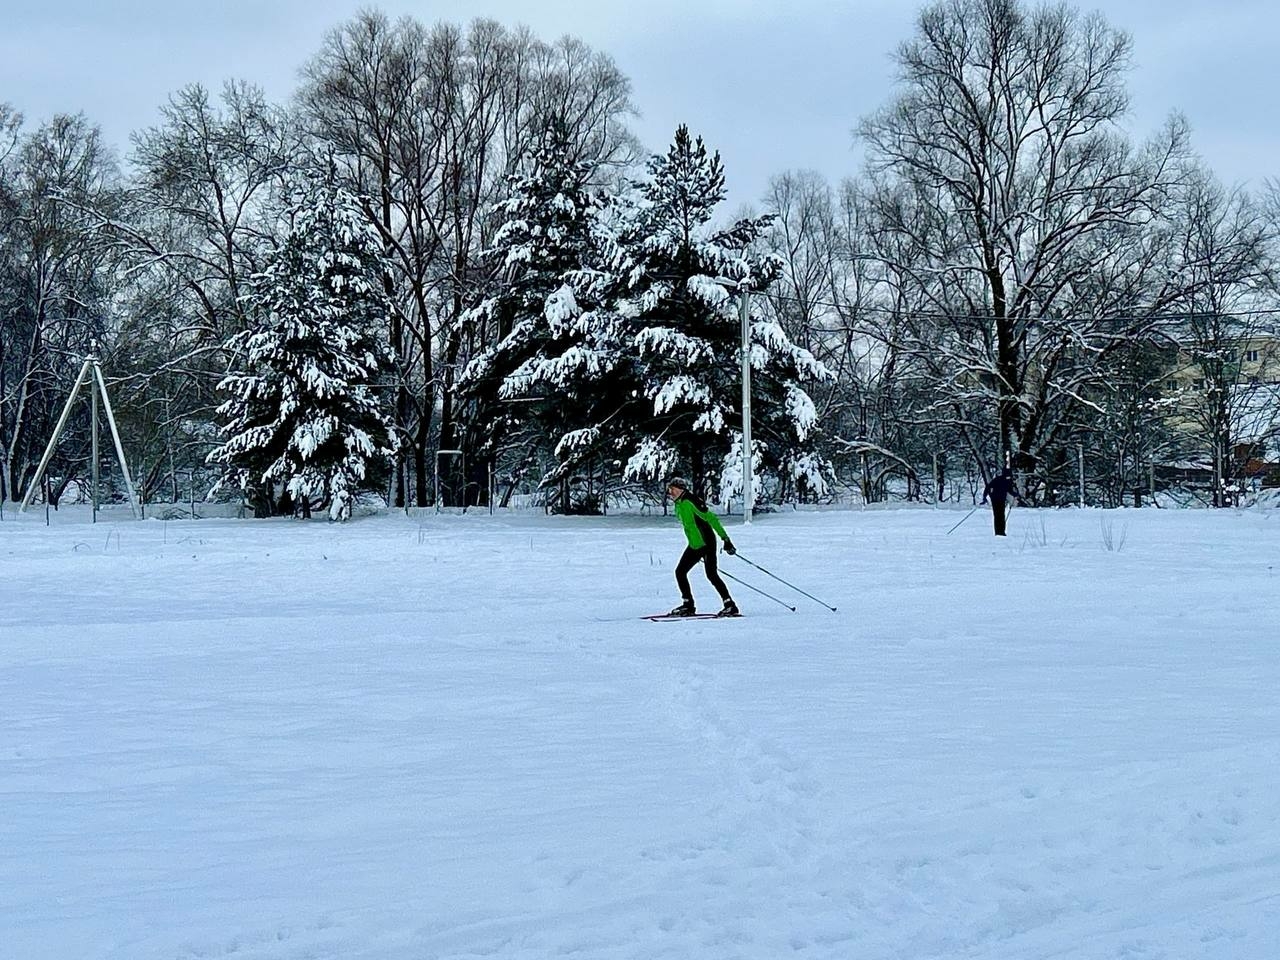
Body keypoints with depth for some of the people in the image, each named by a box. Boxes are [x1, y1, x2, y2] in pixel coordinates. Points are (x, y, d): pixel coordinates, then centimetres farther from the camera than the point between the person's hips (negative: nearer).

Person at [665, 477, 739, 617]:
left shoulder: (689, 502, -17)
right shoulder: (678, 505, 11)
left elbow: (711, 519, -19)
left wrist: (725, 539, -22)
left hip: (706, 543, -9)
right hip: (694, 546, 9)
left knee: (711, 575, -13)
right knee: (680, 572, 6)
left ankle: (730, 606, -8)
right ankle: (688, 605, 14)